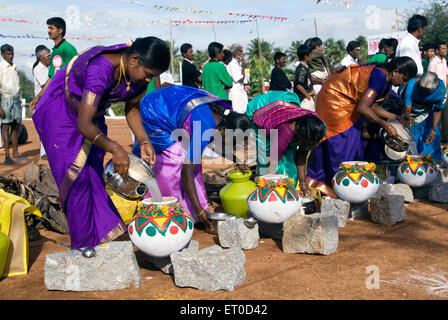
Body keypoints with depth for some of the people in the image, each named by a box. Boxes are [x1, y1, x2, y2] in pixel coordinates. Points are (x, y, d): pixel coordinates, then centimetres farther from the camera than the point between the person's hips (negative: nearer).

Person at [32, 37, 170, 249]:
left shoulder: (138, 72, -17)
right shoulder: (100, 70, -41)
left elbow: (132, 109, -2)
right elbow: (83, 124, -44)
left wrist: (144, 141, -17)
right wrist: (115, 149, -57)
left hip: (92, 112, 7)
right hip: (60, 110, -7)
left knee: (95, 174, 6)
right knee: (76, 175, -9)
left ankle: (101, 236, 12)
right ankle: (83, 244, 1)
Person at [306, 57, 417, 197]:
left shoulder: (381, 75, 6)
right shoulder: (380, 78, -24)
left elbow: (372, 105, 11)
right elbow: (362, 108, -30)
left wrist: (395, 117, 10)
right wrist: (385, 125, -22)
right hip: (335, 100, -10)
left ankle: (315, 179, 22)